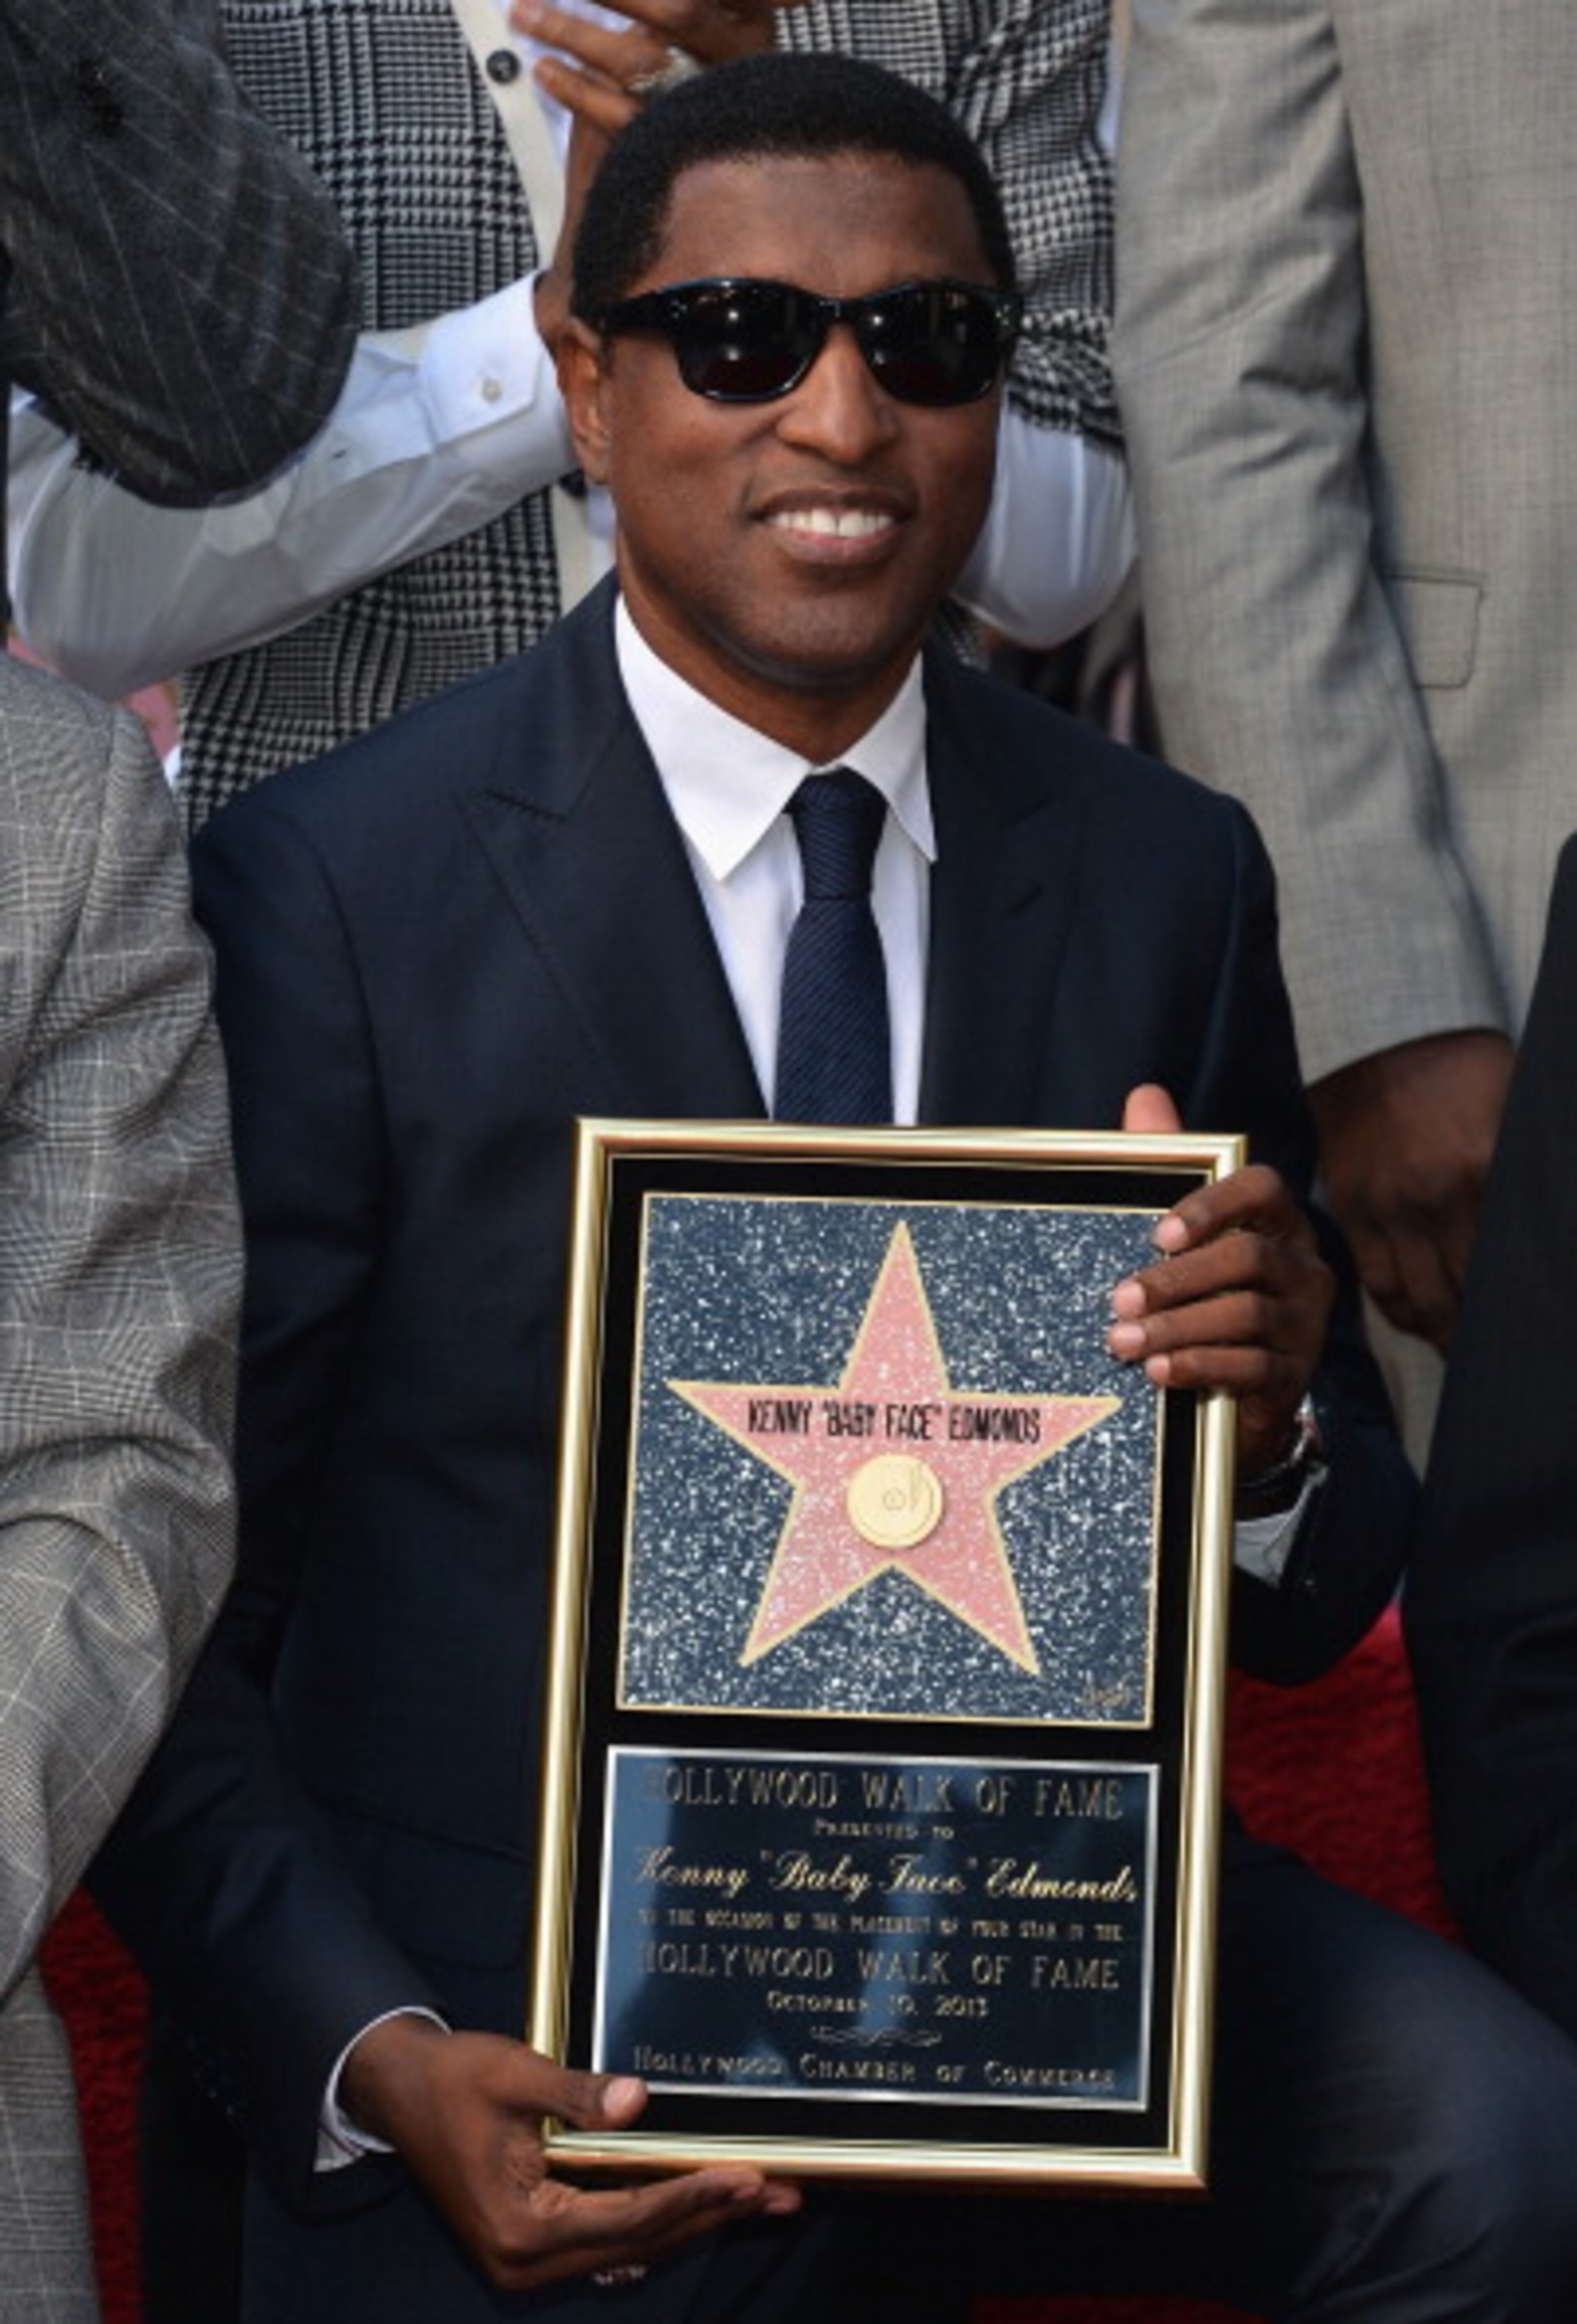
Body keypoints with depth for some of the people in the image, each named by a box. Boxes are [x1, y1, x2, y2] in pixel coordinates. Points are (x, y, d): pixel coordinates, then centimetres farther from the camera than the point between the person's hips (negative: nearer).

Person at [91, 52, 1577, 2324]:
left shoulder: (1167, 874, 7)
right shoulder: (328, 894, -6)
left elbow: (1314, 1614, 12)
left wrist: (1266, 1426, -12)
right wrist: (373, 2064, -20)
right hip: (517, 2007, -2)